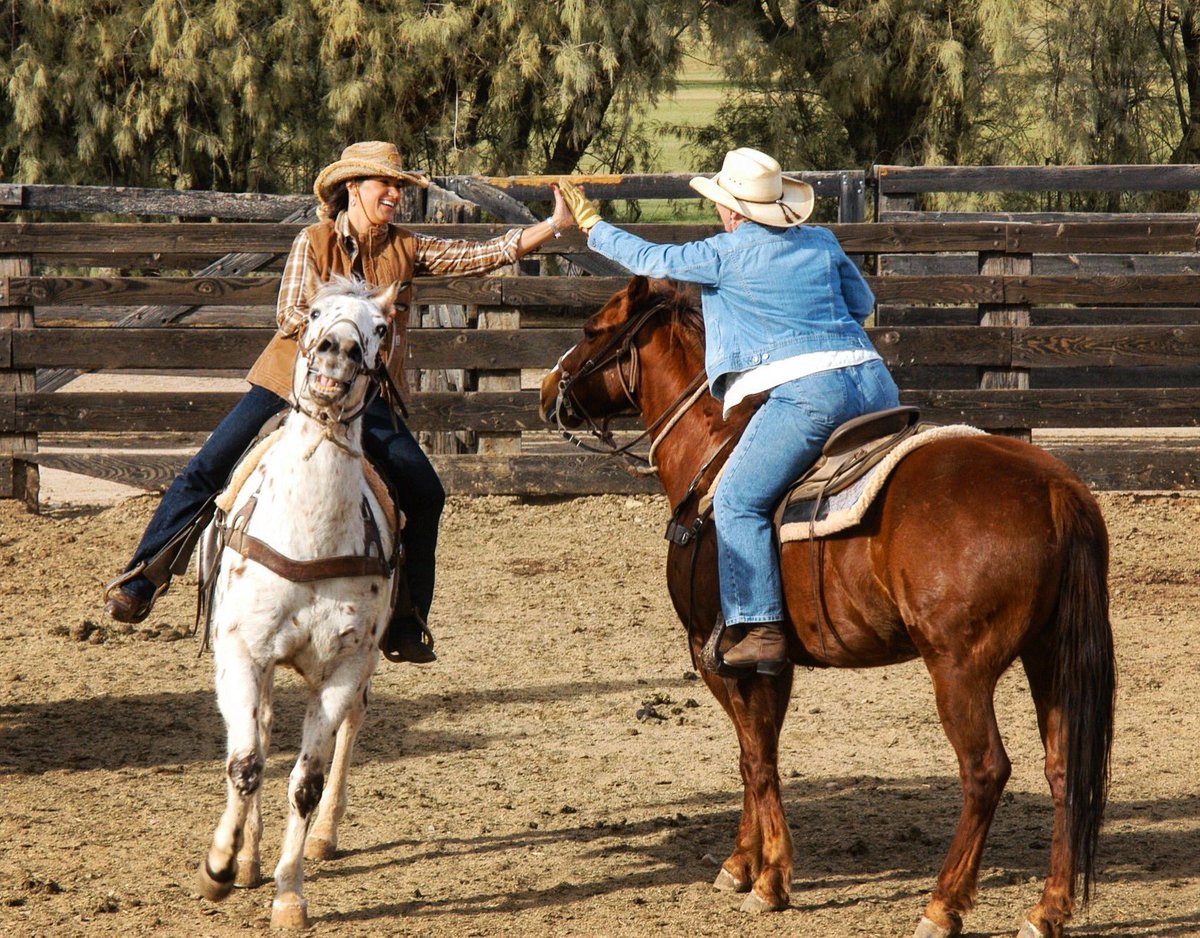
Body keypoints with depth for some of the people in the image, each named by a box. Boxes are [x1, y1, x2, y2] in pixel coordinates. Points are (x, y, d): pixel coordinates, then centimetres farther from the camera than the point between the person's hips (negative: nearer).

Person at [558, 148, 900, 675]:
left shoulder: (726, 255, 3)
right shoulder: (823, 243, 18)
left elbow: (651, 260, 16)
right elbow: (862, 302, 33)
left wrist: (591, 225, 30)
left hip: (807, 391, -7)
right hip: (874, 382, 7)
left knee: (737, 501, -5)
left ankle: (763, 631, -14)